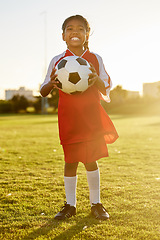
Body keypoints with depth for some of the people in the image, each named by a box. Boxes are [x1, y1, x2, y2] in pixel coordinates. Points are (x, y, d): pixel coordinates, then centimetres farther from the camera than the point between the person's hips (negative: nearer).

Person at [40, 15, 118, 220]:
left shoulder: (95, 59, 5)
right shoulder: (57, 61, 2)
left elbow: (106, 89, 5)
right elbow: (43, 92, 3)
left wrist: (96, 79, -17)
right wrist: (51, 83, -20)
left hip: (91, 116, 1)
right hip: (68, 117, 0)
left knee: (91, 159, 4)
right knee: (70, 160, 3)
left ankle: (96, 204, 18)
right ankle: (70, 205, 18)